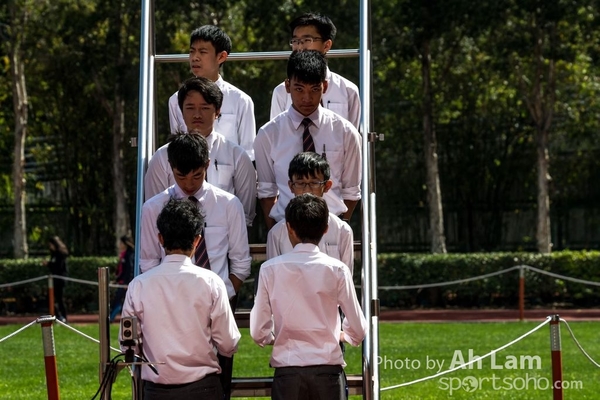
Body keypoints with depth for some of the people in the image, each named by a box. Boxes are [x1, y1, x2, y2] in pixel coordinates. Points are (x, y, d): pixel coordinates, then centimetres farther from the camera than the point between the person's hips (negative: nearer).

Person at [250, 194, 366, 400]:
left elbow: (258, 332, -1)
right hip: (328, 368, 0)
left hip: (287, 371, 0)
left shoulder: (270, 269, -2)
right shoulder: (337, 269, -2)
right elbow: (358, 329, 0)